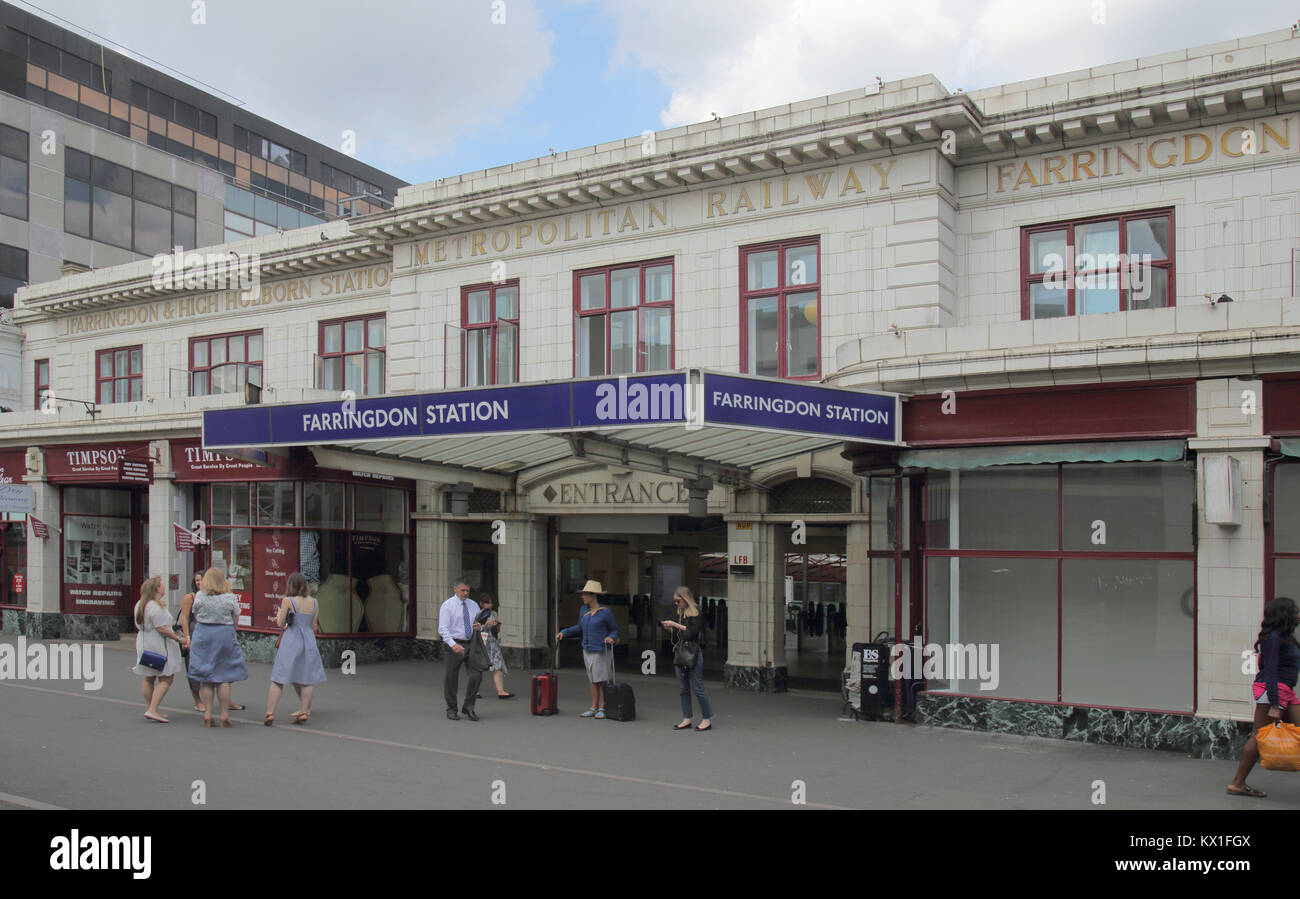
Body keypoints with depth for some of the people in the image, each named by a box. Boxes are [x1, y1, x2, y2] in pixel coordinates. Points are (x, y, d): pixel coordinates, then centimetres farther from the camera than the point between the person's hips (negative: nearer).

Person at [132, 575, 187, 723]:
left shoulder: (140, 605, 10)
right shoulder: (156, 607, -20)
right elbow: (162, 629, -23)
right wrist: (178, 639, -17)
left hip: (143, 643, 10)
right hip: (158, 646, -10)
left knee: (148, 678, 16)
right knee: (166, 679, -6)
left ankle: (149, 708, 23)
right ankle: (152, 710, -14)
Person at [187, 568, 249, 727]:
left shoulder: (199, 596, -3)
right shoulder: (230, 598, -5)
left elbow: (196, 618, 7)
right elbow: (235, 621, 1)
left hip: (203, 636, 1)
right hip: (225, 636, -1)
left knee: (205, 679, 9)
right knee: (224, 678, 5)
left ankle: (207, 714, 7)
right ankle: (224, 715, 6)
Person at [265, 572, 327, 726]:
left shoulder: (287, 601, -6)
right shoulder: (313, 602, 6)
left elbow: (280, 624, -2)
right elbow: (313, 625, 10)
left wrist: (279, 615, 17)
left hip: (291, 640, -3)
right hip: (309, 641, 3)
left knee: (278, 679, 1)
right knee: (308, 679, 10)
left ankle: (270, 713, -4)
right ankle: (303, 712, 6)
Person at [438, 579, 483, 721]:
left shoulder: (473, 605, 12)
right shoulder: (447, 605, -5)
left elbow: (480, 624, 20)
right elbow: (443, 629, -14)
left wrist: (479, 627, -6)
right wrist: (453, 644, -28)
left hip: (471, 644, 4)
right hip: (454, 644, -4)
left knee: (477, 675, -6)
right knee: (451, 678, 5)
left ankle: (468, 707, 10)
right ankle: (451, 710, 21)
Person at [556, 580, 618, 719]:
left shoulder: (606, 612, -9)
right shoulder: (584, 611, 9)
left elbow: (615, 630, -1)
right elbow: (579, 628, 21)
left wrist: (611, 638, -21)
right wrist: (563, 633, 11)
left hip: (601, 651, -6)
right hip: (588, 650, 6)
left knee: (602, 680, -2)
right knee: (594, 680, 9)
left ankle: (602, 709, 5)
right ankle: (593, 708, 14)